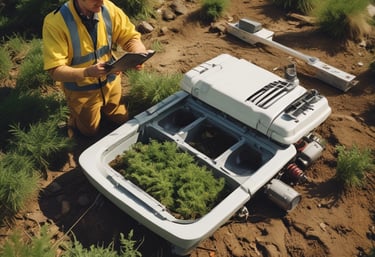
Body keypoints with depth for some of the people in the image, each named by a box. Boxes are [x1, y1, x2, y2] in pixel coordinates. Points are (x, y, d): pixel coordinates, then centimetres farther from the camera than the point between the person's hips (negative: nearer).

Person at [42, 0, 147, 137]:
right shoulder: (55, 22, -31)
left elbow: (131, 37, -10)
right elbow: (55, 71, -31)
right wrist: (87, 72, -48)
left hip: (110, 81, 4)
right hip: (81, 90, -3)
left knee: (122, 120, 24)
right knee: (90, 132, 18)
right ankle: (75, 114, 46)